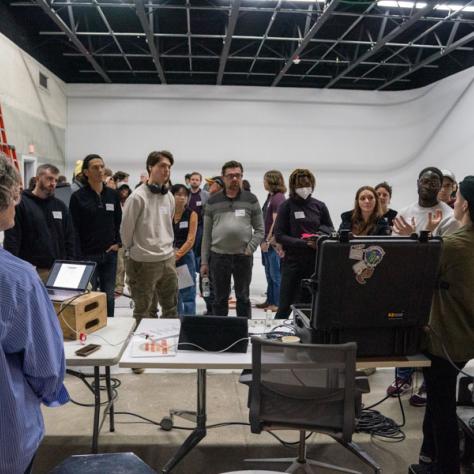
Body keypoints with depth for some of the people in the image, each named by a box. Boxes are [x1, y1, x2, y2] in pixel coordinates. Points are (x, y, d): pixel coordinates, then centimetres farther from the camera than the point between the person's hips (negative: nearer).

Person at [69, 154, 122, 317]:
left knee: (109, 295, 9)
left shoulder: (113, 195, 6)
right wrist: (78, 256, -13)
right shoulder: (78, 197, -5)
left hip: (109, 254, 4)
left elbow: (119, 222, 14)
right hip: (88, 255, -4)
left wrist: (118, 243, 1)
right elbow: (74, 229, -7)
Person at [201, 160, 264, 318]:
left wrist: (250, 248, -10)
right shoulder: (213, 201, 5)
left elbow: (259, 229, 5)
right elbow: (207, 233, 6)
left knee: (243, 298, 10)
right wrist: (204, 261, 3)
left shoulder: (251, 200, 4)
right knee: (220, 299, 10)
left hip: (243, 256, 0)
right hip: (218, 256, 1)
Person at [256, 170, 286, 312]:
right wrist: (265, 241, 15)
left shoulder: (278, 198, -14)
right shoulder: (270, 197, 14)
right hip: (268, 241, 9)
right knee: (269, 273, 15)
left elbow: (276, 223, -18)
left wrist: (268, 241, -17)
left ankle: (277, 303, 5)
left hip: (274, 242, -9)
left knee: (276, 274, -2)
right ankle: (270, 301, 25)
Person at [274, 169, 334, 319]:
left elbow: (330, 229, 17)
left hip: (315, 261, 3)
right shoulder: (287, 206, -3)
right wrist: (304, 243, -17)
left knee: (307, 303, 10)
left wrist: (321, 233, -6)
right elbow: (279, 236, -7)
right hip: (293, 261, -3)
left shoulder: (319, 206, 6)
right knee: (285, 306, 1)